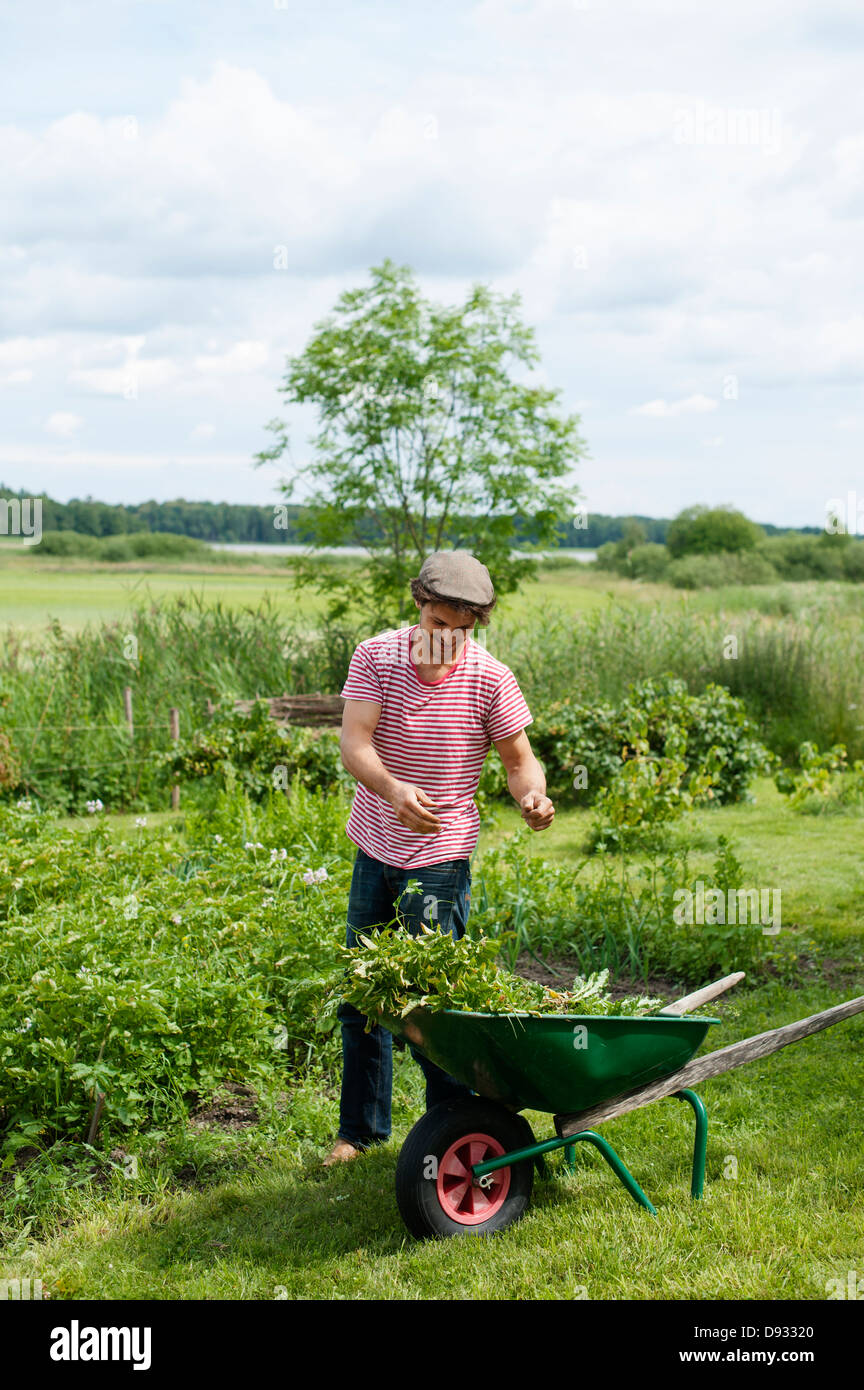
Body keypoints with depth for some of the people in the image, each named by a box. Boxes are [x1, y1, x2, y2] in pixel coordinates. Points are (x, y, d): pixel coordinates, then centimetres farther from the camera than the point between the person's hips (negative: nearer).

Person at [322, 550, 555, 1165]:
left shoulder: (490, 678, -11)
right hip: (374, 848, 3)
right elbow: (354, 743, -19)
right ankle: (361, 1127, 30)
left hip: (439, 858, -3)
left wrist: (533, 796, -25)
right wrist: (392, 789, -39)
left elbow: (520, 758, -2)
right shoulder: (375, 657, -8)